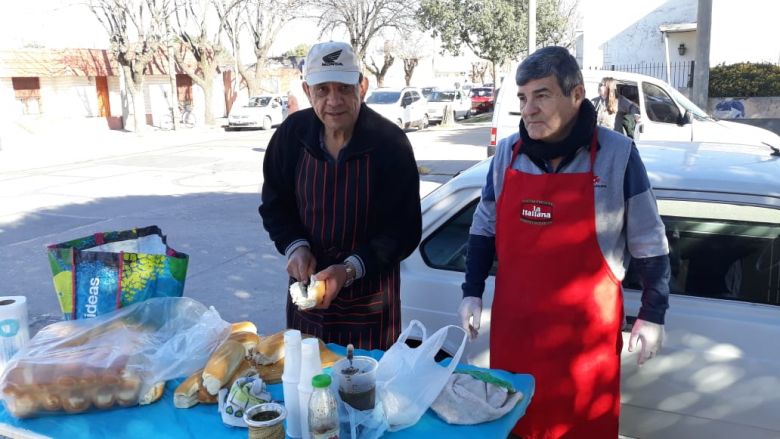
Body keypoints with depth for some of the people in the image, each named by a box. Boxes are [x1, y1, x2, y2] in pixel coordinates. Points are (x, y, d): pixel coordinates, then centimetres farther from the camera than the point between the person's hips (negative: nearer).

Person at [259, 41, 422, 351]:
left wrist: (351, 269, -25)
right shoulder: (292, 133, -6)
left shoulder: (390, 142, -16)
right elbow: (274, 205, 6)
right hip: (306, 284, 4)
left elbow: (404, 230, -14)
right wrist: (295, 247, -12)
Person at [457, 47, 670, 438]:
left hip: (586, 326, -3)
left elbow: (649, 243, -2)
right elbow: (484, 229, 10)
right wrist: (472, 292, 7)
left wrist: (652, 314, 0)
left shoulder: (617, 154, -9)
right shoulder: (507, 152, 0)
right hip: (514, 321, 3)